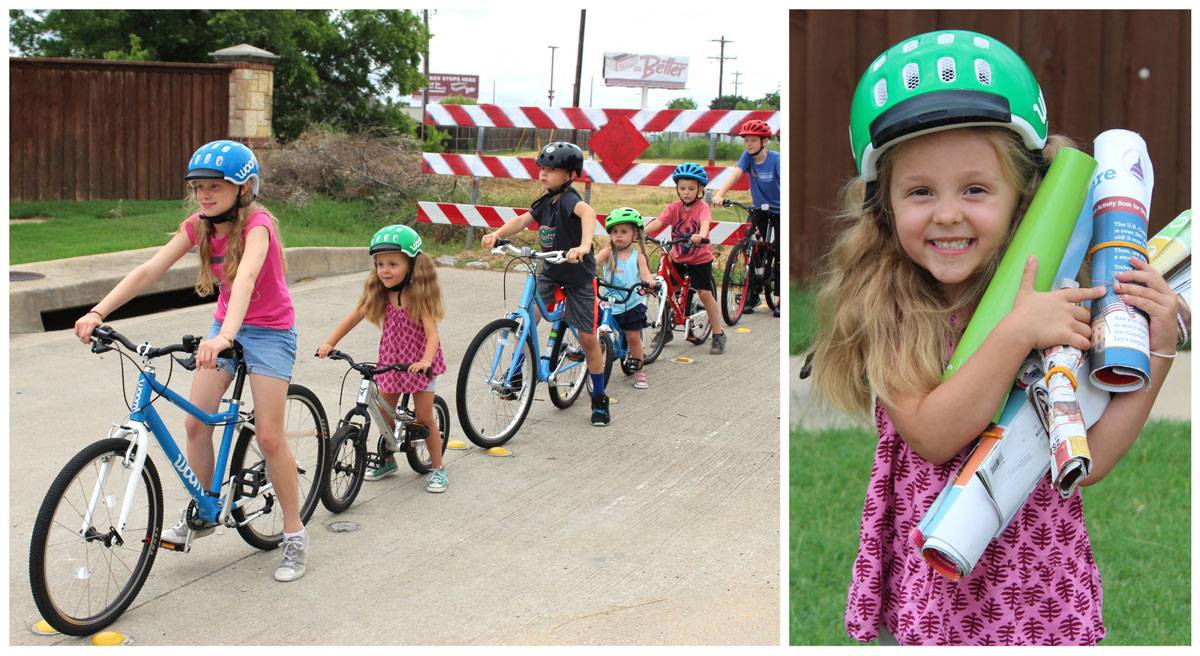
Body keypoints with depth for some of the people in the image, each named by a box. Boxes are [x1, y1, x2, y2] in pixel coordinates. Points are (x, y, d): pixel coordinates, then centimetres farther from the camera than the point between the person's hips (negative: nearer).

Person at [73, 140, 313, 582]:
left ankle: (295, 535, 4)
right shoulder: (199, 226, -5)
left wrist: (225, 337, -60)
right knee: (197, 422, -2)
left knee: (269, 435, -9)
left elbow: (246, 277, -43)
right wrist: (98, 312, -27)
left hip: (269, 330, -6)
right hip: (225, 325, 6)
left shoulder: (257, 224, -24)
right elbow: (148, 270, -14)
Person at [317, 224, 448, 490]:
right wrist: (329, 343, -18)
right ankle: (388, 461, 31)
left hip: (419, 364, -5)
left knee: (424, 417, 0)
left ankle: (437, 468, 14)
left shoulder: (419, 295, -21)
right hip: (390, 361, 5)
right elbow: (354, 317, -7)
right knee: (384, 413, 11)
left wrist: (426, 361, -45)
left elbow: (432, 333, -29)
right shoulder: (378, 294, -7)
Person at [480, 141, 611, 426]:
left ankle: (599, 399, 16)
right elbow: (523, 220, -4)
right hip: (550, 272, 6)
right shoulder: (545, 202, 1)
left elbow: (587, 212, -44)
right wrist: (496, 234, -24)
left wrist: (584, 246, -62)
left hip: (578, 276, -6)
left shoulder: (568, 199, -23)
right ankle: (516, 375, 3)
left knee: (588, 338, 1)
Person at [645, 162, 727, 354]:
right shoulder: (674, 208, -5)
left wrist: (701, 236, -57)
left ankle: (718, 334, 4)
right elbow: (658, 221, -20)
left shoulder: (702, 207, -14)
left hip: (700, 258, -4)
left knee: (705, 293, -8)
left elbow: (705, 222, -35)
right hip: (678, 257, 4)